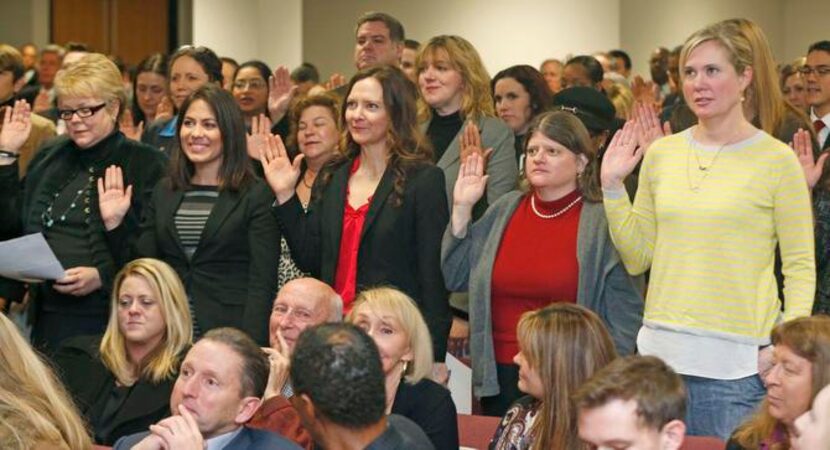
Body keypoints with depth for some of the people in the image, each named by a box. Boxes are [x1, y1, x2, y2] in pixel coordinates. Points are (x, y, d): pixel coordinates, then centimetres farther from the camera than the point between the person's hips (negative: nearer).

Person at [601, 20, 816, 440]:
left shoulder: (776, 159, -2)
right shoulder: (660, 153, 9)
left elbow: (800, 267, -3)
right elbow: (637, 258, 10)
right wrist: (612, 186, 2)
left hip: (738, 360, -4)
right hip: (661, 350, 4)